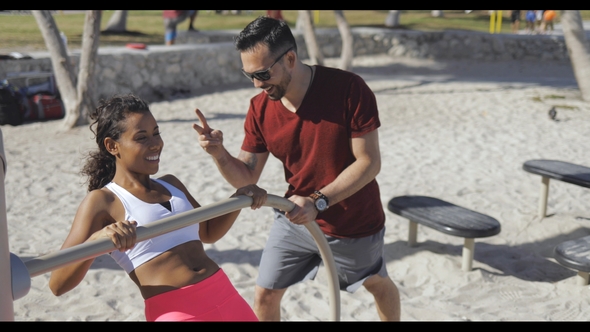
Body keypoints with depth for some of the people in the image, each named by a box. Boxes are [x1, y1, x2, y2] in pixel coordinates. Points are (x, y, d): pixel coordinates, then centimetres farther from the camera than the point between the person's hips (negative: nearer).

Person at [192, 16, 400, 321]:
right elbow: (246, 177, -8)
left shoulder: (349, 89, -25)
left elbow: (369, 162, -24)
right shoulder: (260, 109, -12)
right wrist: (218, 153, -28)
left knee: (379, 284, 23)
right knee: (264, 295, 6)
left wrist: (318, 202, -32)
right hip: (296, 217, 3)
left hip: (354, 222, -3)